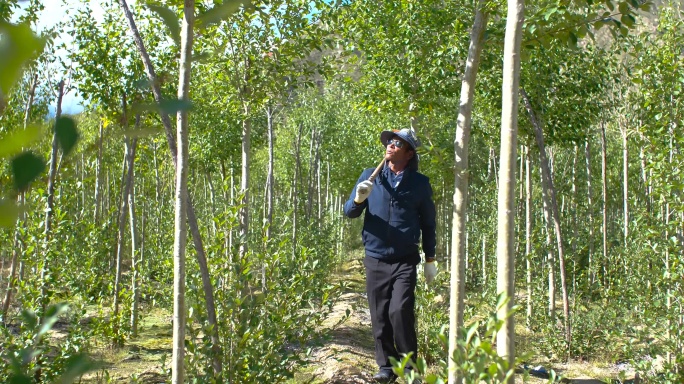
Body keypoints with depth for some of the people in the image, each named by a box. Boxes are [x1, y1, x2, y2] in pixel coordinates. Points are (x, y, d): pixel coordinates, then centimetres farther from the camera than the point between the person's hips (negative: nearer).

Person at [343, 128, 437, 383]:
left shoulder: (419, 183, 2)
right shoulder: (370, 176, 4)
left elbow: (428, 223, 11)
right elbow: (349, 212, 4)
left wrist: (430, 260, 10)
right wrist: (358, 199, -18)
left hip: (405, 261, -2)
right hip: (375, 259, 2)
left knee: (400, 312, -14)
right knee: (379, 317, 5)